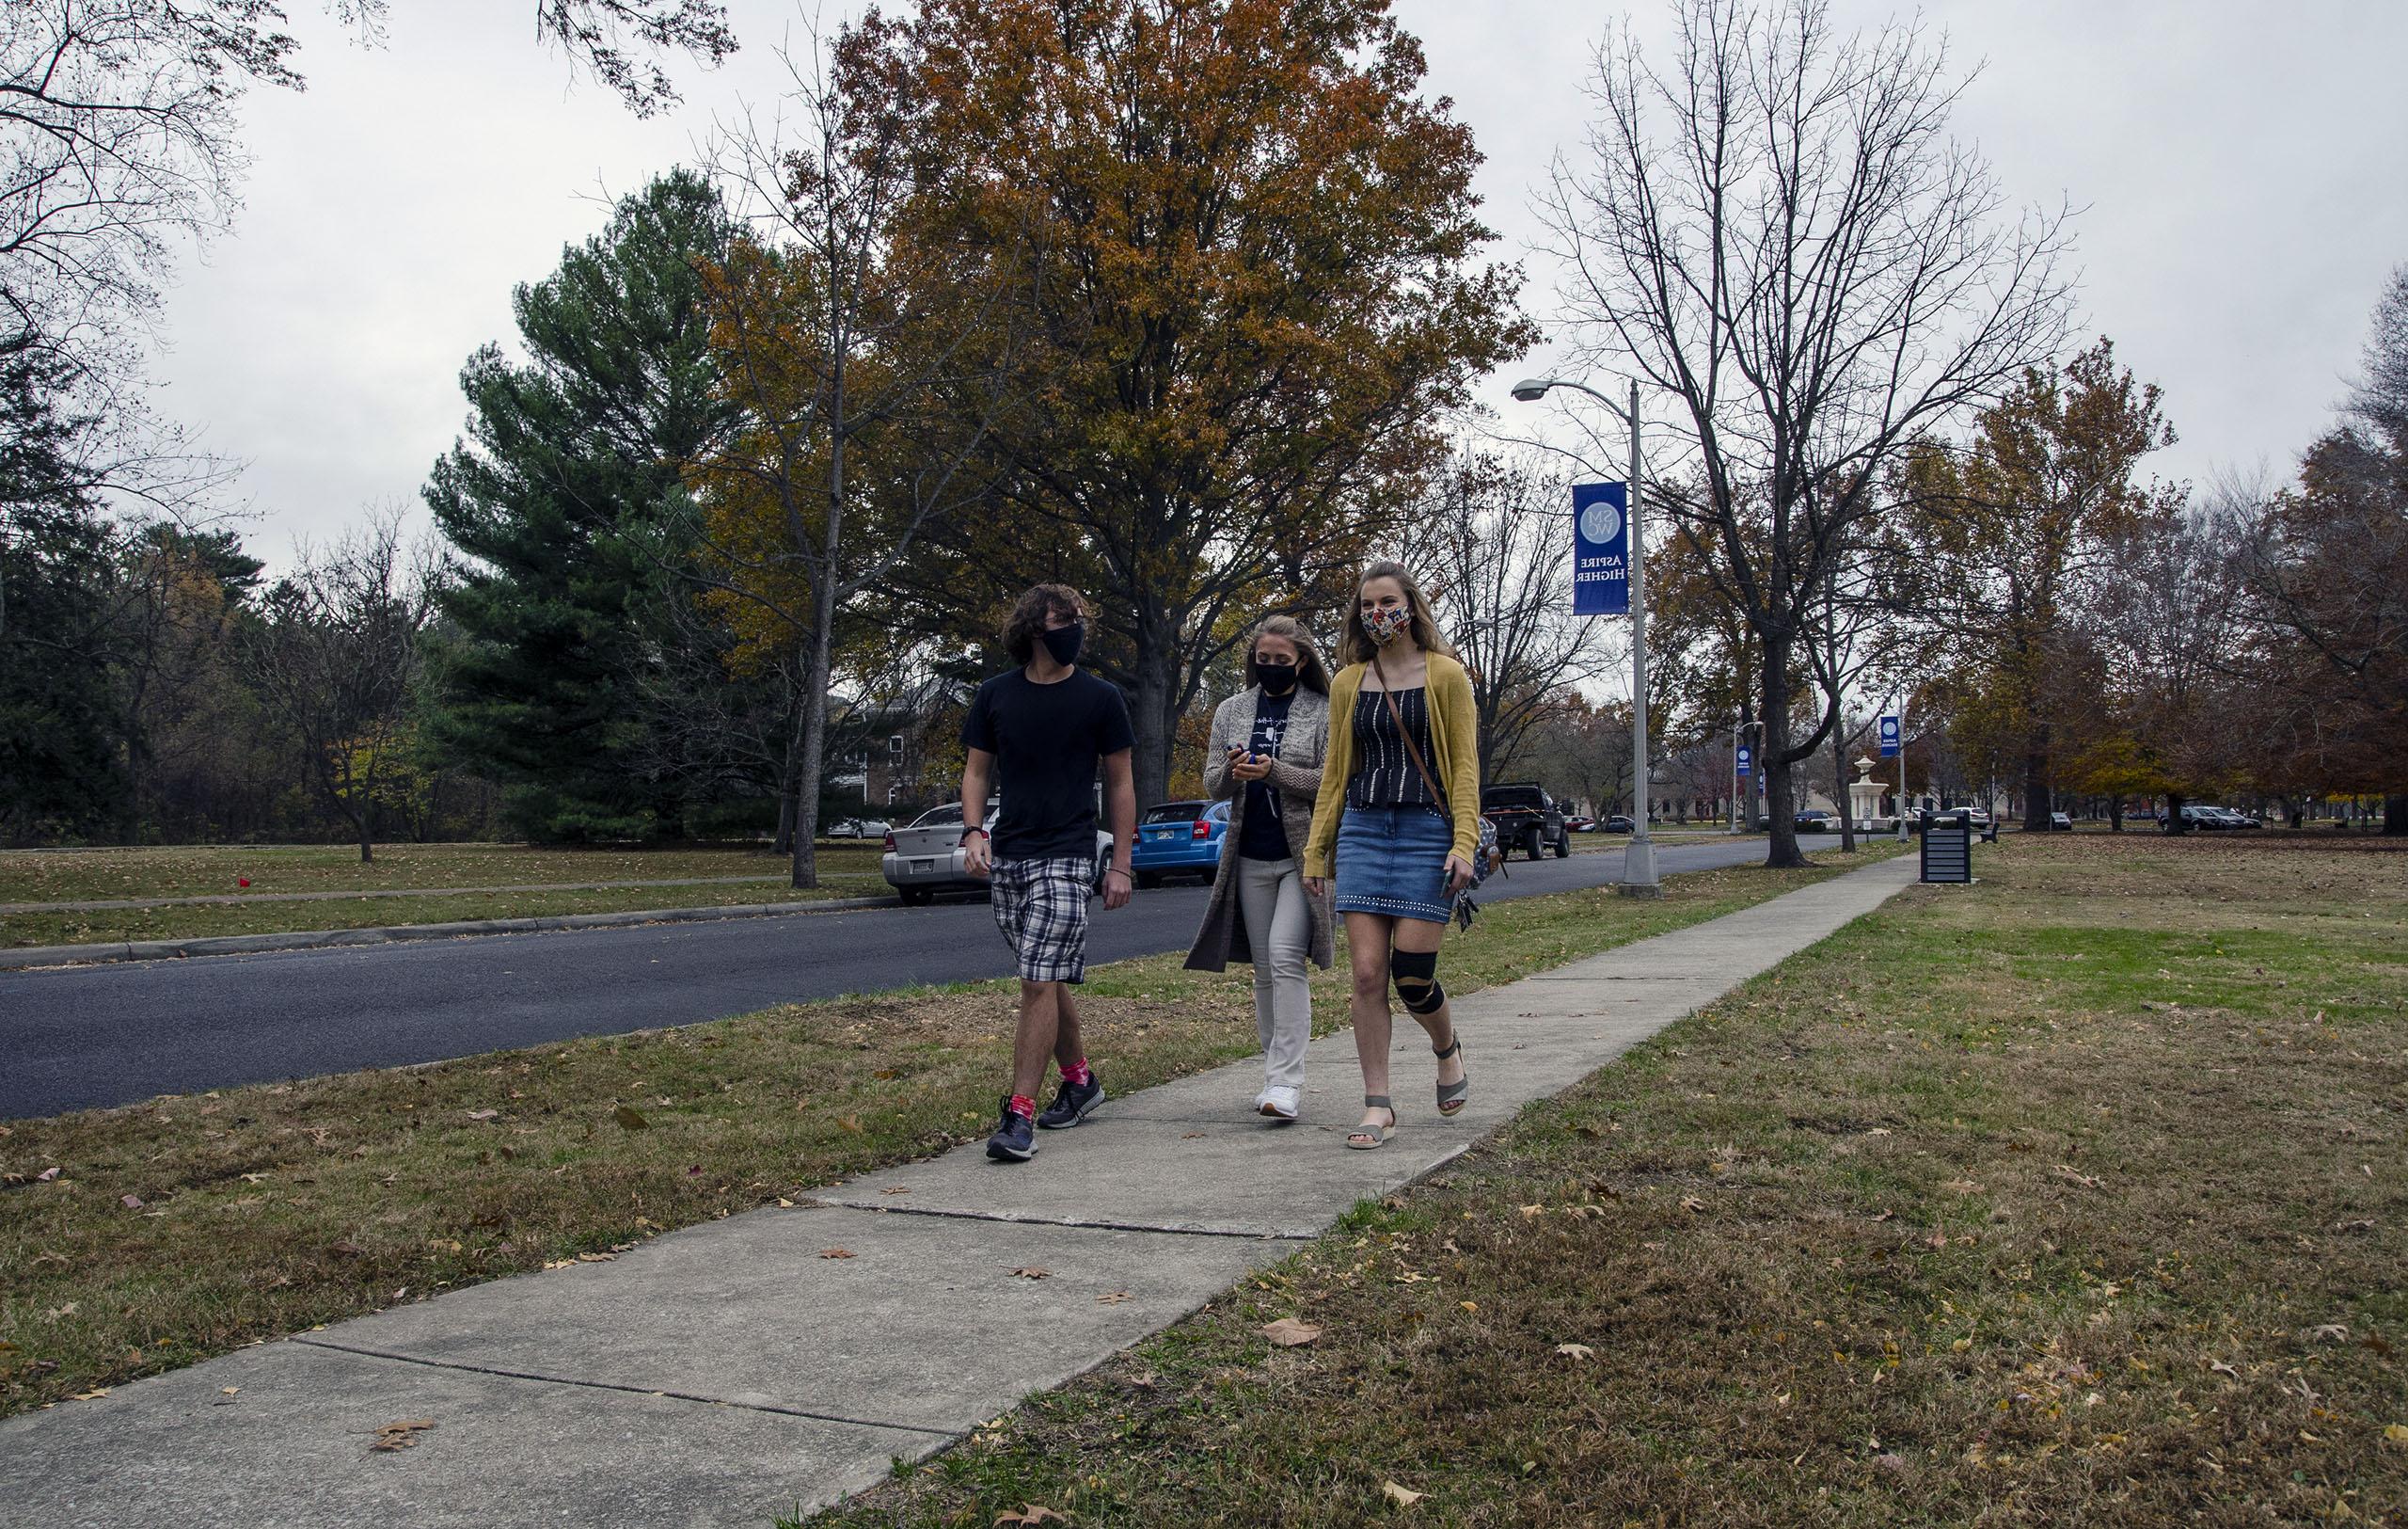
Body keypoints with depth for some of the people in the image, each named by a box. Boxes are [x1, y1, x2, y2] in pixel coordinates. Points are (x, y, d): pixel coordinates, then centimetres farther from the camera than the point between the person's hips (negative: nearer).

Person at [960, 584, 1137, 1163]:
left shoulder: (1100, 698, -1)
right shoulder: (995, 695, 6)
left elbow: (1119, 783, 2)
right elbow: (976, 770, 12)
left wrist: (1120, 865, -2)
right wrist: (973, 832, -6)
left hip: (1066, 858, -4)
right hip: (1007, 856, 4)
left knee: (1040, 982, -13)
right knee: (1046, 979, 15)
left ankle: (1020, 1115, -11)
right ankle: (1079, 1080, 33)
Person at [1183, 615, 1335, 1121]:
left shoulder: (1324, 712, -1)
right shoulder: (1231, 711, 11)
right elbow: (1212, 786, 9)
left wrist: (1274, 771, -20)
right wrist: (1232, 772, -14)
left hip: (1303, 853, -5)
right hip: (1251, 859, 5)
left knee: (1285, 954, -18)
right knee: (1264, 968, 9)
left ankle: (1287, 1081, -16)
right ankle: (1275, 1075, 18)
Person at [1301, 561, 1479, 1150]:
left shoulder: (1445, 675, 1)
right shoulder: (1348, 682, 11)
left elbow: (1464, 765, -2)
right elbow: (1335, 772, 14)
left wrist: (1464, 843, -12)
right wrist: (1316, 849, 10)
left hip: (1427, 832, -3)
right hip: (1362, 830, 3)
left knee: (1411, 973, -5)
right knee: (1367, 973, -3)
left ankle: (1448, 1051, 28)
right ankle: (1378, 1106, 5)